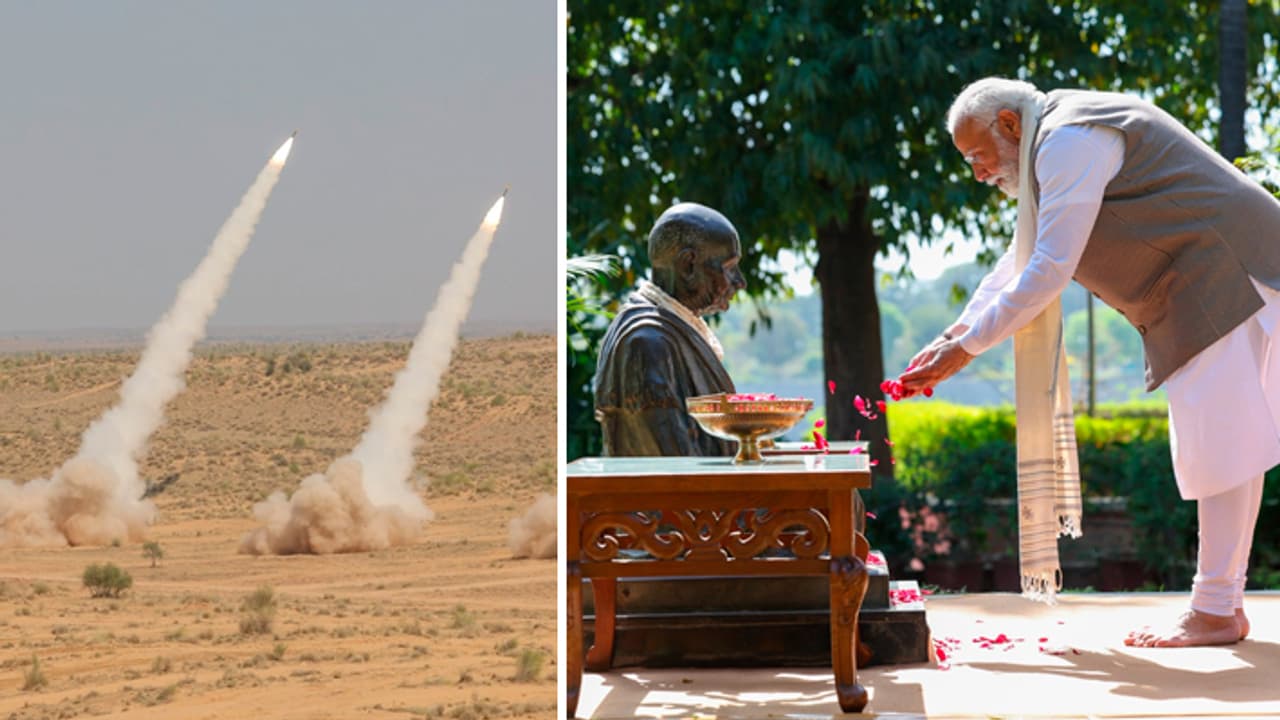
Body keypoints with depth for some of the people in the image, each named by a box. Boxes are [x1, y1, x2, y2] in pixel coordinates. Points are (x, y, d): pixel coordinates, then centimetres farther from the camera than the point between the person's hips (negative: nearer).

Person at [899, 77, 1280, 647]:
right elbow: (1020, 263, 24)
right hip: (1200, 294, 11)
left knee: (1220, 443, -10)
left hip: (1228, 276, -11)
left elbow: (1048, 272, -20)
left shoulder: (1069, 141, -15)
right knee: (1211, 446, 11)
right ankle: (1225, 603, 15)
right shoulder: (1066, 143, 19)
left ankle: (1215, 611, -8)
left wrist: (967, 348, -13)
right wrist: (953, 335, 17)